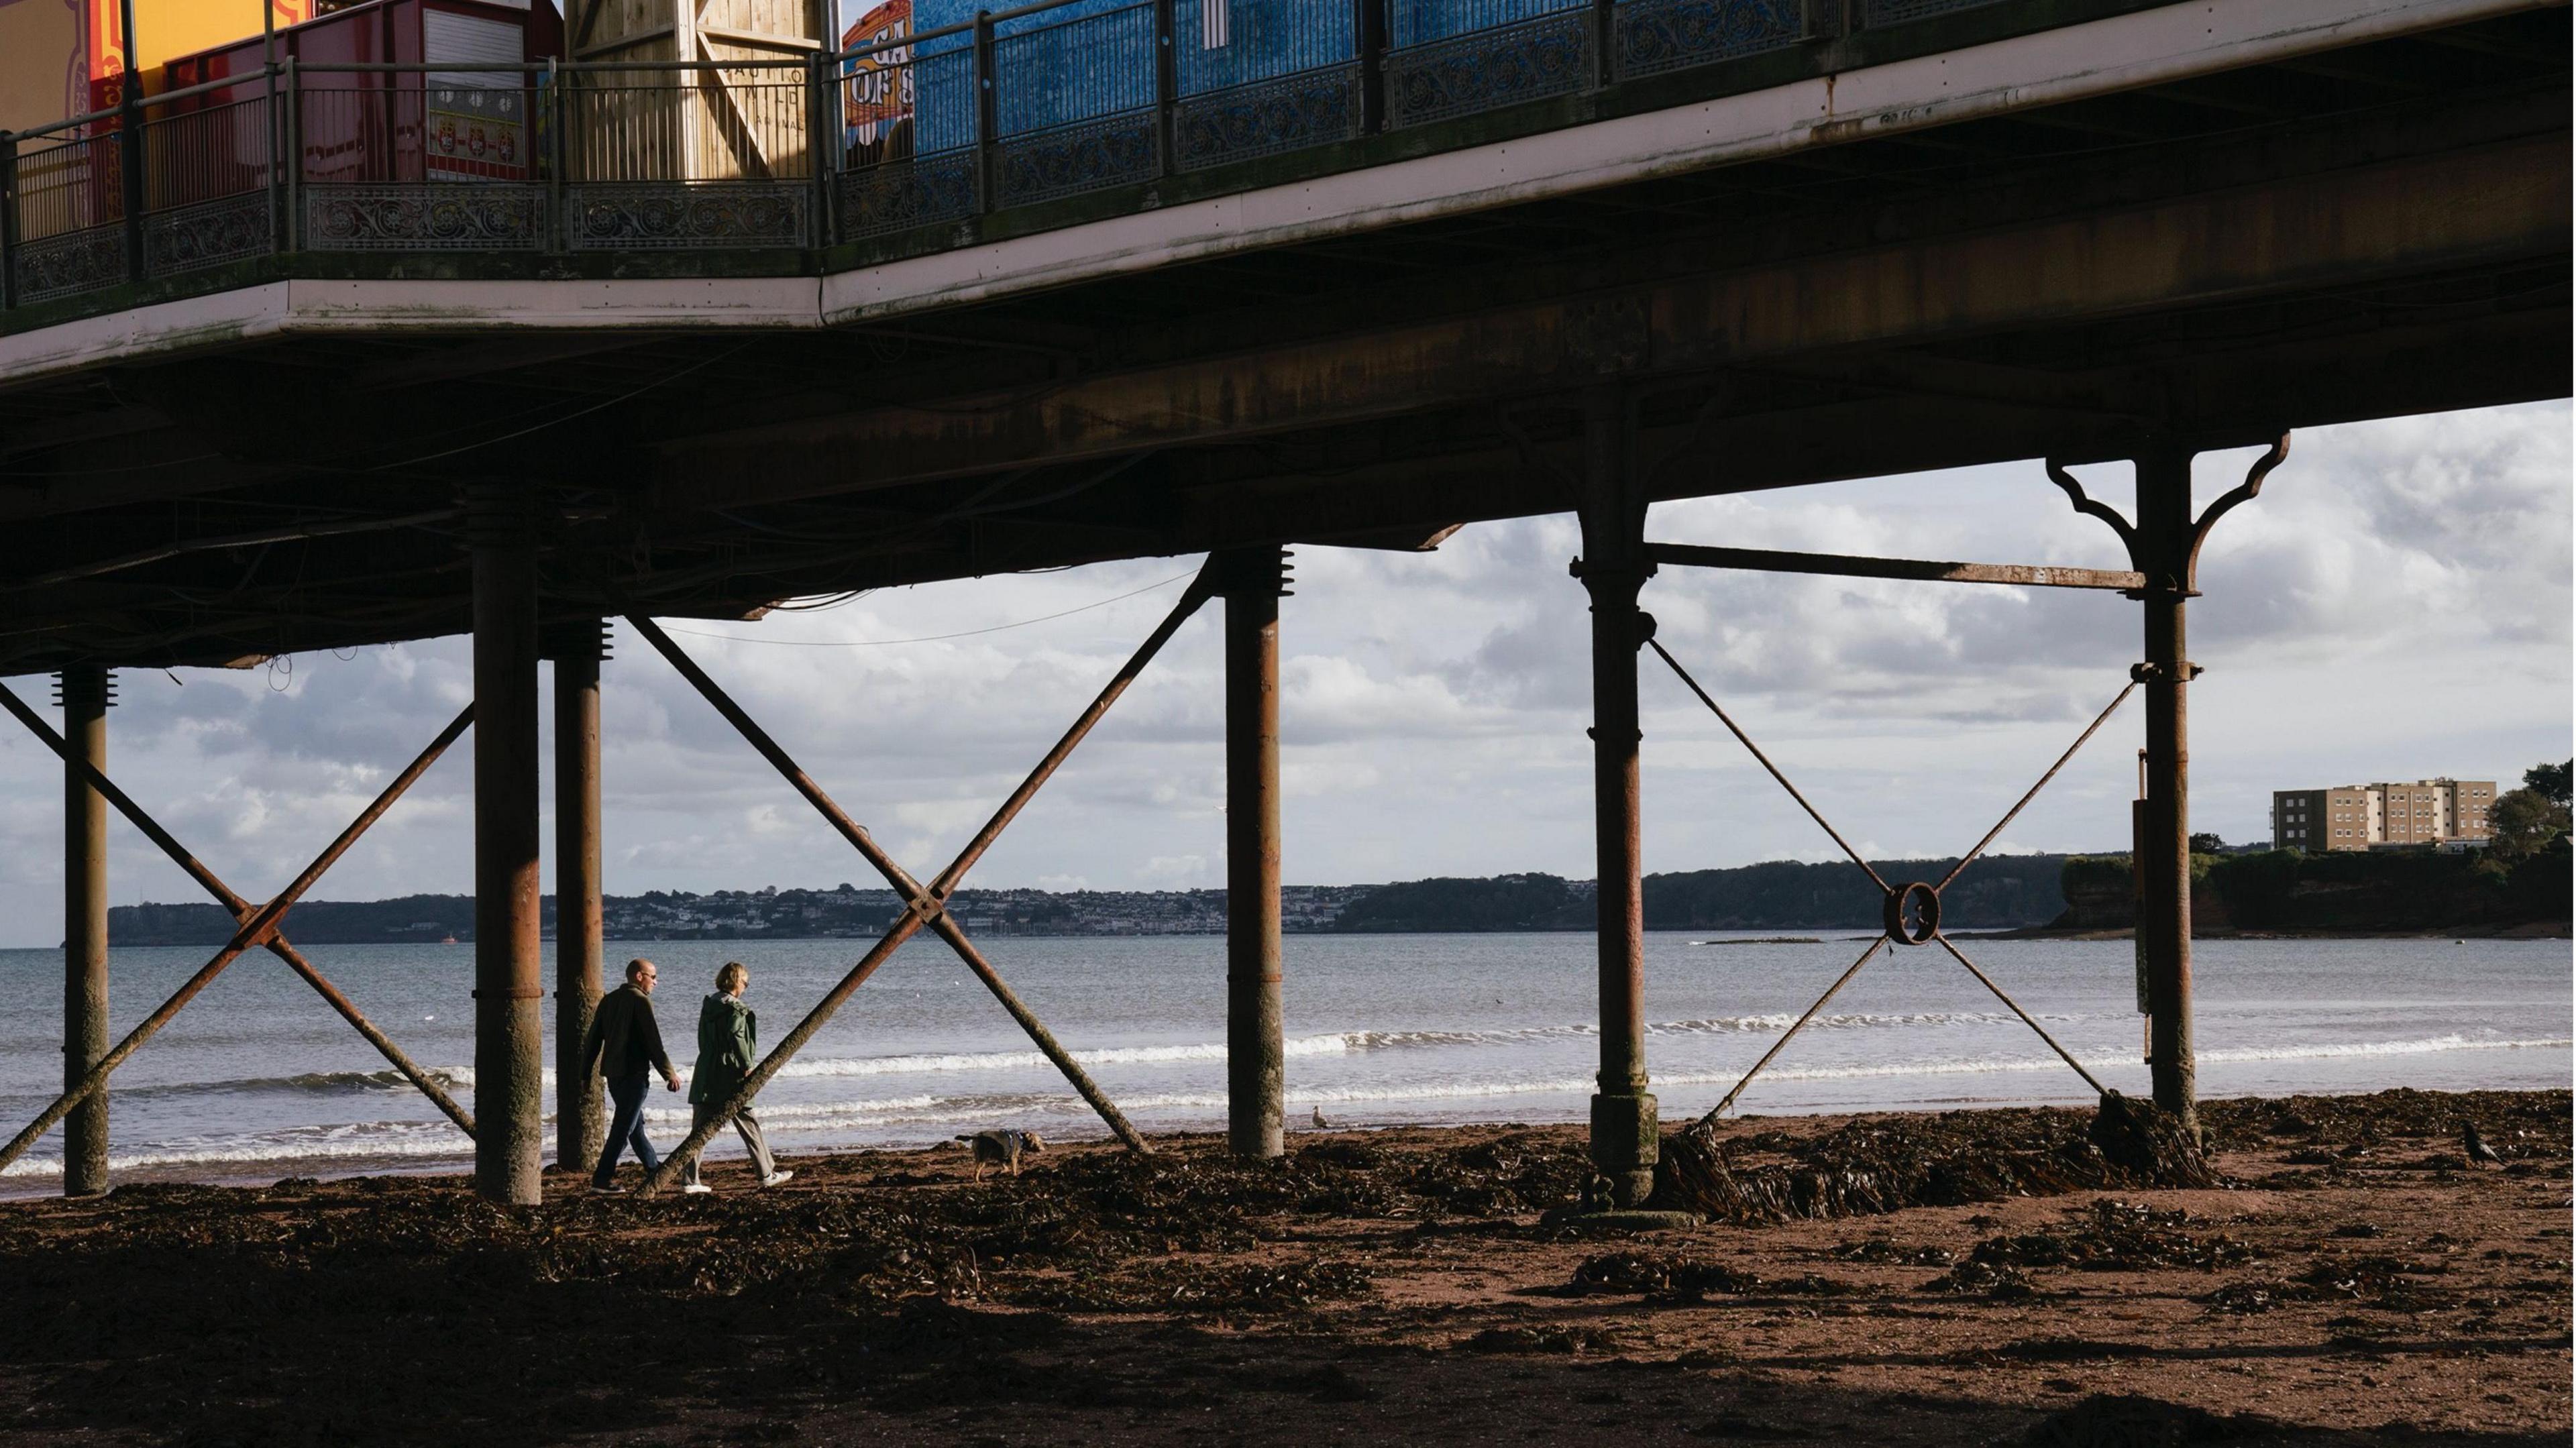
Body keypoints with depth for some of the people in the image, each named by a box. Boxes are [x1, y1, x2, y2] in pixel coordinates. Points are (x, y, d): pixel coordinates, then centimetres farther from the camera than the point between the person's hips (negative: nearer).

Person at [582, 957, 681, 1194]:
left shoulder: (609, 1000, 11)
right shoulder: (641, 1001, -13)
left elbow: (593, 1039, 12)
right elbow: (653, 1042, -14)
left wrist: (586, 1072, 17)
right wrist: (669, 1074, -8)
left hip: (612, 1072, 9)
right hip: (633, 1073, -9)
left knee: (635, 1123, 19)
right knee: (623, 1128, -4)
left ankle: (654, 1169, 32)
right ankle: (602, 1179, -7)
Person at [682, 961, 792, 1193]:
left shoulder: (708, 1006, 12)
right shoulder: (736, 1008, -10)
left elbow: (704, 1040, 14)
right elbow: (736, 1036, -23)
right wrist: (747, 1065, -17)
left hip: (706, 1076, 6)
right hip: (729, 1077, -6)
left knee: (701, 1128, 4)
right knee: (749, 1125, 6)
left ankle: (690, 1179, -2)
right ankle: (766, 1174, 14)